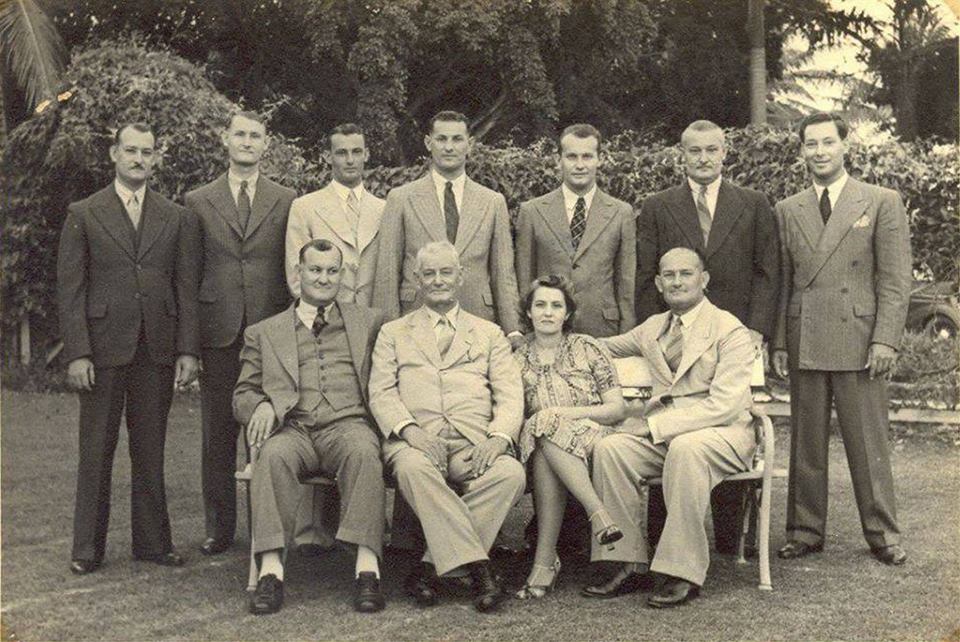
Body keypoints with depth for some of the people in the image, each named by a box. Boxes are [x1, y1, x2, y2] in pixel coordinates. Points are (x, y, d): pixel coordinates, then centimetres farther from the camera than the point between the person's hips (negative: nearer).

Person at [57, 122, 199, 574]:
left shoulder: (174, 218, 11)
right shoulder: (83, 214, 3)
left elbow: (186, 287, 8)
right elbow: (69, 289, -1)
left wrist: (187, 350, 0)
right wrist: (77, 353, -9)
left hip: (157, 350, 2)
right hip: (103, 350, -2)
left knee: (151, 451, 8)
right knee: (96, 451, 4)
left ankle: (152, 541, 18)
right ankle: (87, 548, 13)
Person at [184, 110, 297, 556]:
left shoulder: (287, 201, 8)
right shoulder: (198, 202, 9)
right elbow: (189, 273, 8)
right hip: (218, 334, 1)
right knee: (217, 435, 6)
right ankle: (219, 527, 15)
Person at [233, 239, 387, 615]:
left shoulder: (368, 322, 23)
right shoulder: (263, 333, 23)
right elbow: (242, 395, 18)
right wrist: (262, 406, -6)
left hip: (347, 424, 0)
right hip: (292, 429, 1)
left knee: (363, 452, -35)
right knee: (273, 455, -34)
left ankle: (367, 569, -40)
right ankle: (271, 570, -37)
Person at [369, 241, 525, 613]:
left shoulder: (490, 334, 22)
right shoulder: (393, 333, 21)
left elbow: (510, 395, 10)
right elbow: (381, 393, 8)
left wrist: (498, 438, -11)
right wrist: (410, 430, -13)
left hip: (475, 443, 1)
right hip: (417, 439, -1)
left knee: (511, 473, -31)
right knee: (412, 467, -36)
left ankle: (431, 567, -27)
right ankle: (477, 568, -33)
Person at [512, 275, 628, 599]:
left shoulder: (587, 348, 7)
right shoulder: (519, 360, 13)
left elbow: (618, 409, 2)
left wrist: (569, 413, -12)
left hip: (594, 441, -2)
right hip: (543, 447, 2)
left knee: (547, 425, -34)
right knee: (542, 425, -34)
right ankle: (598, 512, -39)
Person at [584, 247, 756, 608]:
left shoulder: (730, 330, -5)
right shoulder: (653, 328, 16)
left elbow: (724, 405, -15)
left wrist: (656, 424, -19)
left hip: (723, 432, -5)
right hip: (661, 433, 5)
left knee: (685, 448, -38)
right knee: (609, 448, -22)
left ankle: (683, 573, -30)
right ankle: (630, 565, -17)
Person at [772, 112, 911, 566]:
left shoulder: (882, 203, 3)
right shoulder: (787, 211, 12)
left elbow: (896, 279, -1)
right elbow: (781, 282, 12)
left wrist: (886, 340, -9)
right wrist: (779, 342, 5)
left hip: (859, 341, -3)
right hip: (804, 344, 3)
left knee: (868, 442, 2)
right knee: (806, 443, 7)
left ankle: (882, 534, 13)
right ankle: (805, 531, 17)